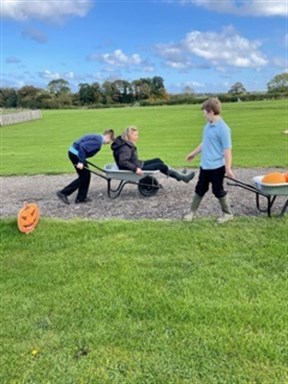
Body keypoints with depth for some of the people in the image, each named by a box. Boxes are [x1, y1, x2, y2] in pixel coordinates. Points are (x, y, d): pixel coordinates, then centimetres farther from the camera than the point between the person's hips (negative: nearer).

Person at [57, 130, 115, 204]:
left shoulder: (98, 138, 14)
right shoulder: (98, 141, -17)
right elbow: (83, 146, -27)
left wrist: (82, 160, 20)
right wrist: (80, 162, -25)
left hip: (74, 152, 10)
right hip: (75, 153, -10)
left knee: (86, 176, 13)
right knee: (84, 177, -2)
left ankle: (81, 198, 18)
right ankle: (63, 193, -1)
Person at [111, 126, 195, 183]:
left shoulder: (128, 144, 4)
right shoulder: (125, 148, -26)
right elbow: (122, 162, -39)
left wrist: (138, 164, 9)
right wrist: (135, 169, -38)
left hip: (137, 165, 10)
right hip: (132, 172, -10)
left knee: (157, 160, 11)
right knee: (160, 165, -7)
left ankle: (178, 175, 17)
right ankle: (182, 177, 6)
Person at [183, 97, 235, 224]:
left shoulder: (223, 128, -19)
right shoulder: (208, 125, 6)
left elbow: (227, 149, -20)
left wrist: (228, 168, -22)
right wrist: (193, 153, 29)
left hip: (217, 167, -8)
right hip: (205, 165, 8)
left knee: (218, 191, 6)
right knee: (200, 189, 16)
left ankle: (228, 213, 24)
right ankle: (192, 212, 27)